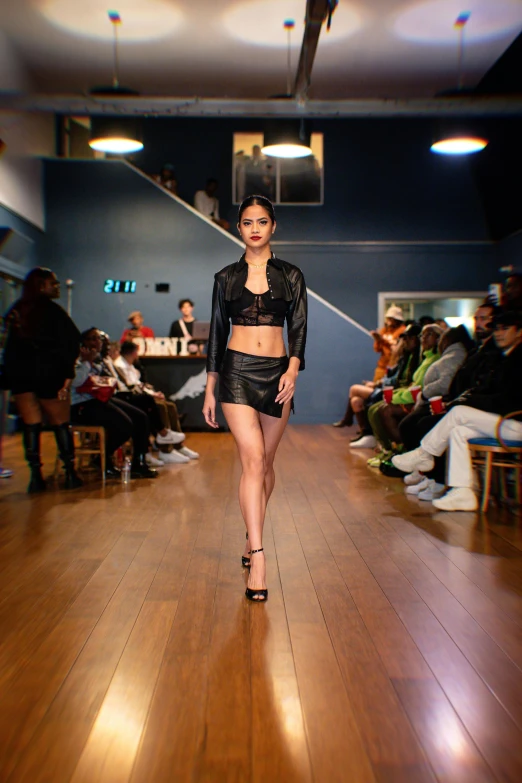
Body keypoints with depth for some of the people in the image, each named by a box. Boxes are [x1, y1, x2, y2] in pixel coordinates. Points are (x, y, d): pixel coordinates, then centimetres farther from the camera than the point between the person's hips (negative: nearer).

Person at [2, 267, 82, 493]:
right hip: (48, 374, -4)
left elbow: (8, 347, 9)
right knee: (60, 424, 6)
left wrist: (10, 373, 10)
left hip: (20, 375, 4)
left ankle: (36, 475, 2)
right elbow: (72, 341, -14)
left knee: (31, 425, 6)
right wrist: (67, 373, -11)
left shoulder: (16, 312, 10)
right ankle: (70, 474, 8)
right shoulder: (52, 310, -5)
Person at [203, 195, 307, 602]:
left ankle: (252, 536, 31)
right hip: (237, 371, -1)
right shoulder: (226, 277, 8)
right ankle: (258, 556, -15)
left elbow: (298, 327, 2)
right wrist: (210, 390, 7)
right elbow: (217, 333, 9)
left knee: (265, 462, 10)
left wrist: (293, 370, -16)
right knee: (253, 459, -14)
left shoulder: (291, 275, 8)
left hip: (277, 372, 2)